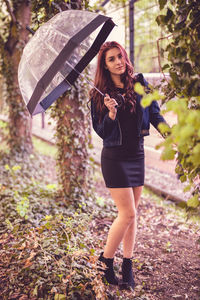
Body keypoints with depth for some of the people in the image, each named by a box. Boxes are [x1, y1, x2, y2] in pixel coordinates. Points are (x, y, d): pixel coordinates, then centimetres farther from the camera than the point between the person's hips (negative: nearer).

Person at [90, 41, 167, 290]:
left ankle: (127, 265, 22)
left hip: (137, 155, 4)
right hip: (115, 158, -4)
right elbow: (100, 131, -3)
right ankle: (106, 259, 14)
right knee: (127, 214, -7)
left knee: (132, 213, 9)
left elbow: (154, 113, 4)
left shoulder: (139, 83, 3)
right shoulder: (100, 94, -4)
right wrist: (111, 114, -22)